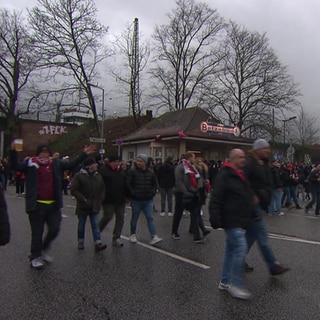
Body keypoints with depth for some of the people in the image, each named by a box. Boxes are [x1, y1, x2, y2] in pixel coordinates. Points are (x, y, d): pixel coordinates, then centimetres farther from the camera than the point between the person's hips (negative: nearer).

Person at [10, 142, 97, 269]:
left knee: (54, 229, 6)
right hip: (36, 205, -4)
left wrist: (84, 154, 7)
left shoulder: (55, 164, 9)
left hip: (53, 204, 4)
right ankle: (35, 257, 20)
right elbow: (15, 165, -13)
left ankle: (43, 250, 31)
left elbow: (71, 164, 12)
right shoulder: (30, 163, -2)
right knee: (37, 232, 5)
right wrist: (13, 151, -28)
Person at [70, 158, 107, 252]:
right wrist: (83, 200, -19)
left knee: (95, 224, -1)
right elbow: (73, 189, -15)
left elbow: (102, 189, 15)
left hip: (95, 206, 3)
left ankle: (98, 243, -4)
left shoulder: (98, 176, 5)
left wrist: (100, 199, 2)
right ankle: (81, 242, 28)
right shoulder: (79, 176, -11)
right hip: (83, 206, -3)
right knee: (81, 225, 12)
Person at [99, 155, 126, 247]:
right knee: (107, 217, -3)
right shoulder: (103, 170, -8)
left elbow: (126, 184, 18)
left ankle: (116, 238, 16)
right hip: (109, 200, -6)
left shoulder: (122, 171, 11)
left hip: (120, 200, 6)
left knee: (120, 219, 6)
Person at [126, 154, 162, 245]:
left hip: (148, 200, 3)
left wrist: (151, 193, 3)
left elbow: (155, 184, 14)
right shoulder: (132, 172, -7)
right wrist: (133, 194, -13)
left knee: (150, 218, -1)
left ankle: (154, 237, -3)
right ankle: (132, 235, 28)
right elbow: (128, 184, -10)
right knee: (134, 218, 12)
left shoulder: (150, 173, 5)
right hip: (136, 200, -2)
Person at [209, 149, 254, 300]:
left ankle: (225, 281, 26)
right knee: (241, 248, -12)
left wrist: (249, 217, 27)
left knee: (231, 249, 15)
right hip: (231, 220, -10)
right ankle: (236, 285, 0)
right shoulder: (224, 175, -14)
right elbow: (216, 199, -21)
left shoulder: (241, 175, 16)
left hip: (240, 220, 10)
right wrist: (215, 218, -25)